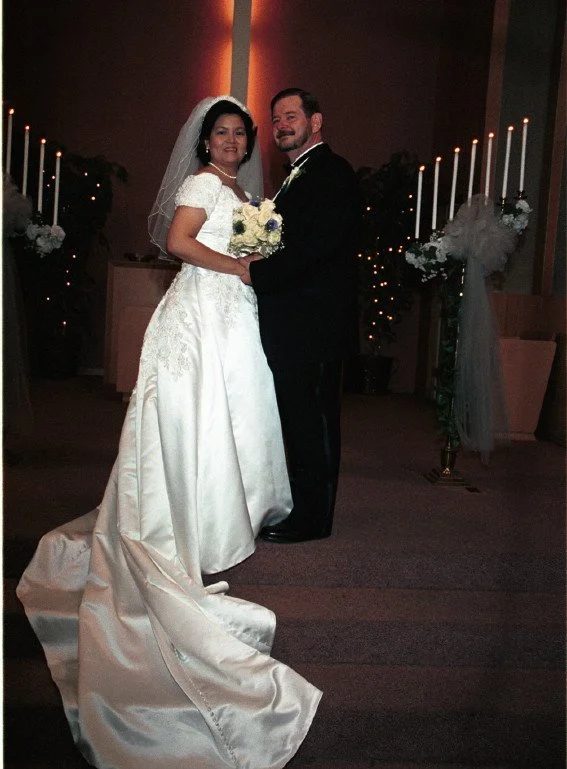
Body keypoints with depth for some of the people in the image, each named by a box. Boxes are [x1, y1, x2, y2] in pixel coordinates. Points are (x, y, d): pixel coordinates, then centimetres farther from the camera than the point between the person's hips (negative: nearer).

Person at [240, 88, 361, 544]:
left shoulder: (332, 173, -9)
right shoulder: (298, 177, 22)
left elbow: (316, 247, -21)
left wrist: (257, 273, -16)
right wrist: (260, 261, 2)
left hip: (314, 326, -10)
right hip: (294, 325, 10)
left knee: (310, 422, -2)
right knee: (304, 421, 15)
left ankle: (311, 519, 10)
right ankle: (309, 511, 26)